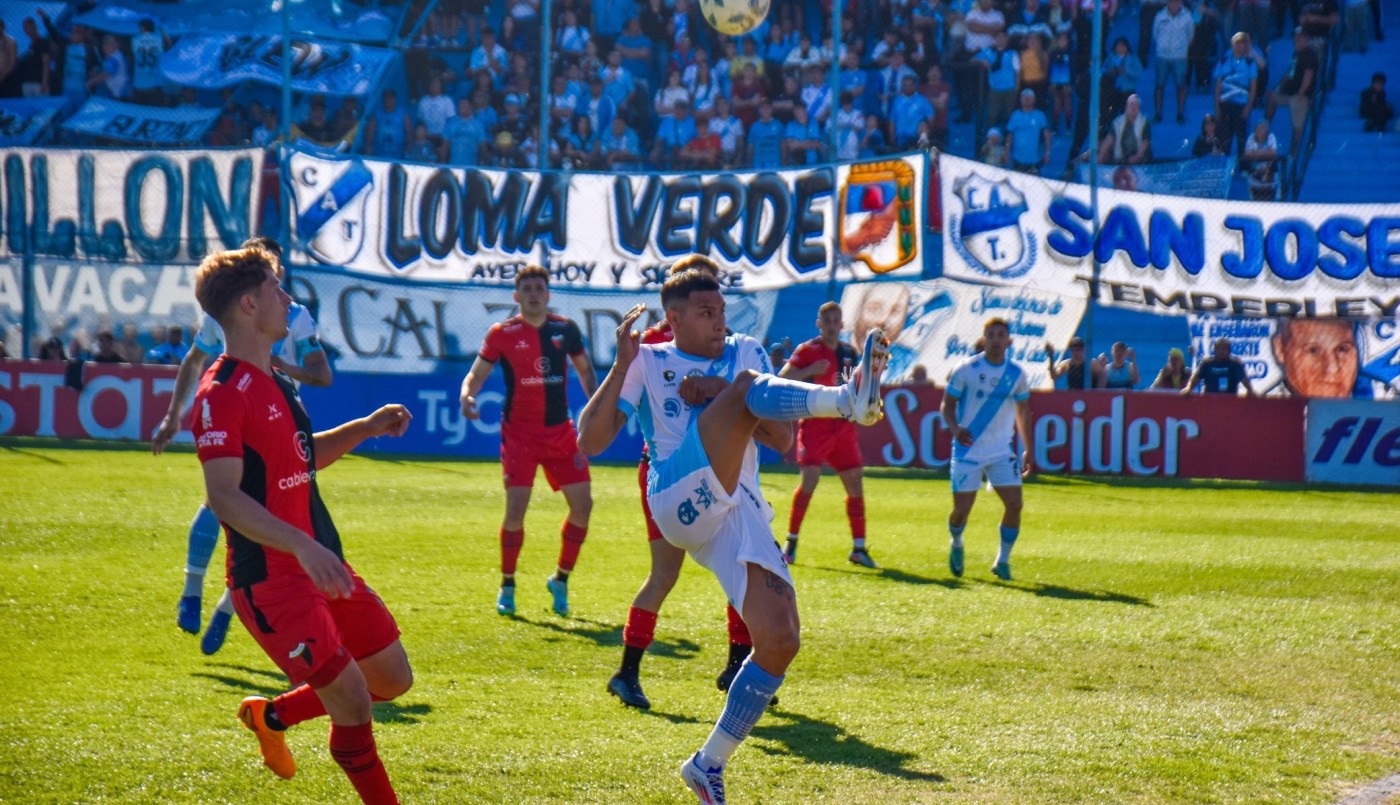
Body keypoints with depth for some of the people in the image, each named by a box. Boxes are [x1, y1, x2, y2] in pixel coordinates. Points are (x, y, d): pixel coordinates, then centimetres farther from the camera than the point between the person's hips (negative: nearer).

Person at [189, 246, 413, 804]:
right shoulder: (222, 394, -16)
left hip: (320, 565, 9)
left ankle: (272, 716, 32)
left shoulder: (275, 381, 14)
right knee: (353, 704, -12)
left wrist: (364, 429, 13)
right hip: (271, 580, -9)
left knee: (393, 679, 14)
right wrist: (301, 546, -37)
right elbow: (223, 496, -26)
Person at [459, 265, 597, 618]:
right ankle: (507, 585, 6)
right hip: (519, 432, -3)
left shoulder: (566, 329, 4)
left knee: (583, 503, -3)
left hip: (560, 430, 3)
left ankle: (560, 579, 15)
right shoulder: (502, 333, -4)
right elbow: (477, 372, -1)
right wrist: (467, 396, -23)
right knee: (516, 507, -12)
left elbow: (585, 369, 17)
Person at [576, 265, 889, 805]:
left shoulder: (745, 352, 23)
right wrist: (622, 365, -6)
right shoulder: (648, 362, 14)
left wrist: (720, 393, -1)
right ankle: (850, 399, -56)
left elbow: (782, 439, 13)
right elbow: (589, 441, 3)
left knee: (780, 642, -11)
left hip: (740, 513, 5)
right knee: (749, 385, -25)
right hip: (681, 497, -5)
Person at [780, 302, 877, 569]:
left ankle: (858, 548, 7)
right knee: (810, 479, -16)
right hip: (814, 424, -5)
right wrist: (809, 371, -23)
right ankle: (791, 542, -3)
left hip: (842, 426, 5)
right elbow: (782, 378, -11)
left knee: (855, 482, 1)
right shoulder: (807, 350, -2)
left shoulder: (850, 353, 13)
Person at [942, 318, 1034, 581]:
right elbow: (947, 404, -3)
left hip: (1002, 452, 3)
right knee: (962, 509, -4)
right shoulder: (966, 369, -7)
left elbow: (1022, 411, 15)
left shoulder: (1017, 374, 3)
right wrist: (955, 428, -23)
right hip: (968, 450, -3)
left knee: (1014, 504, -10)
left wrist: (1028, 450, 15)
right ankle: (956, 545, 31)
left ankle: (1002, 561, 7)